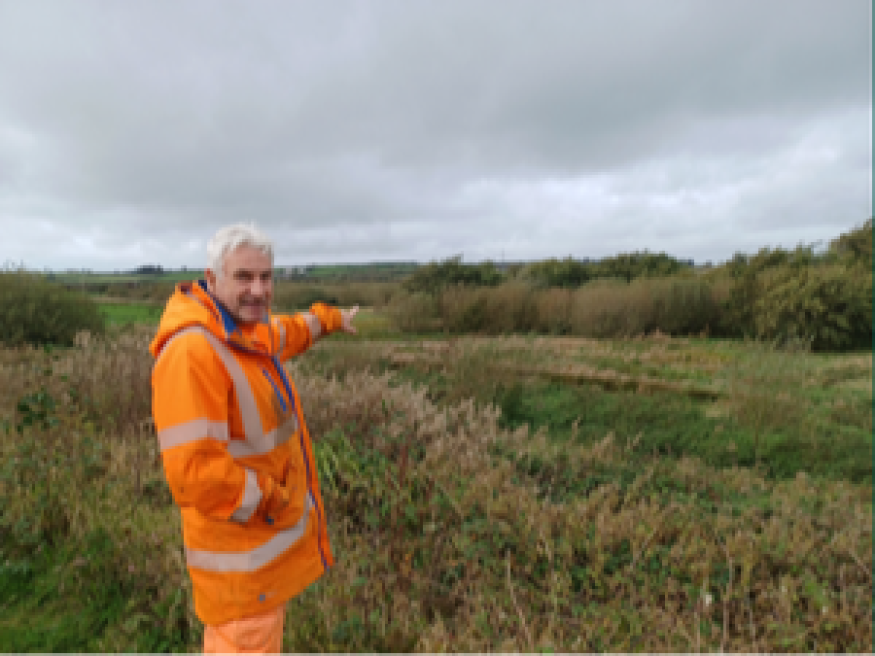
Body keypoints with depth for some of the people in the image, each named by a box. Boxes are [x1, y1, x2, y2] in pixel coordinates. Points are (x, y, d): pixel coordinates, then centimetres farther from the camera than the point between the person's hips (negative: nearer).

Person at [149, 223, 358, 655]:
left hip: (273, 527, 9)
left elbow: (287, 333, 26)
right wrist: (273, 504, -20)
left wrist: (331, 319, 41)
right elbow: (193, 469, -31)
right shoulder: (191, 351, -28)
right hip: (241, 547, -9)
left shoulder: (248, 329, 1)